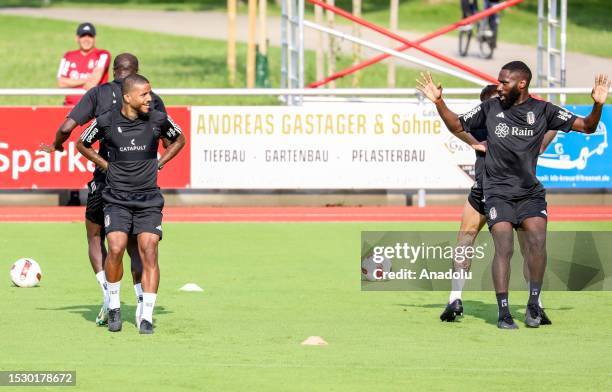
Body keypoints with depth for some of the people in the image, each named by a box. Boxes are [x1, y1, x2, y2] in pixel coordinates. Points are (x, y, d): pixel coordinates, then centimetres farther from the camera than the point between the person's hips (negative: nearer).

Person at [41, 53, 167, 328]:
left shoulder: (99, 93, 0)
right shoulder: (152, 99, 7)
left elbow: (67, 127, -6)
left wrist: (56, 146, 14)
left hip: (106, 179, -2)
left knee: (95, 237, 17)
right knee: (134, 244, 14)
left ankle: (109, 297, 2)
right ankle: (141, 298, -7)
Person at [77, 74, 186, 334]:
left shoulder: (158, 119, -2)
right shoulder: (106, 122, -5)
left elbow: (179, 140, 19)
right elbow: (82, 144, 14)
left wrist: (159, 163, 8)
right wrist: (106, 165, 4)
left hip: (149, 199, 1)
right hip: (117, 199, -1)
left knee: (149, 252, -12)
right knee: (116, 249, -18)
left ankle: (147, 317, -7)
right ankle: (113, 307, 4)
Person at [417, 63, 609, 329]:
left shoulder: (542, 111, 2)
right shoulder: (490, 108, 5)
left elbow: (586, 127, 2)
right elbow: (457, 127, 14)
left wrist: (598, 105, -16)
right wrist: (439, 103, 0)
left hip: (530, 192, 0)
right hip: (497, 192, 0)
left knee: (537, 241, -19)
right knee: (504, 247, -15)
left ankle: (533, 304, -3)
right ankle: (503, 312, -11)